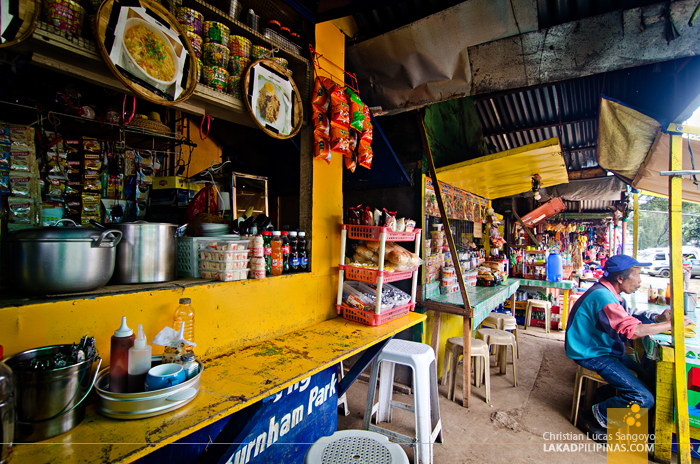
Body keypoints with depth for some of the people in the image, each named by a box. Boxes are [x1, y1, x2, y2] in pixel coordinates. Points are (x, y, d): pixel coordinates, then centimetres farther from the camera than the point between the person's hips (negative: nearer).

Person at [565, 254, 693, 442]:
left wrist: (657, 318, 1)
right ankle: (595, 417, 3)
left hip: (604, 349, 10)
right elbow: (633, 330, -30)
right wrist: (671, 324, -16)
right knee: (643, 398, -16)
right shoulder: (602, 296, -26)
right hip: (592, 355, -10)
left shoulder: (609, 293, 9)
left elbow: (629, 319, 17)